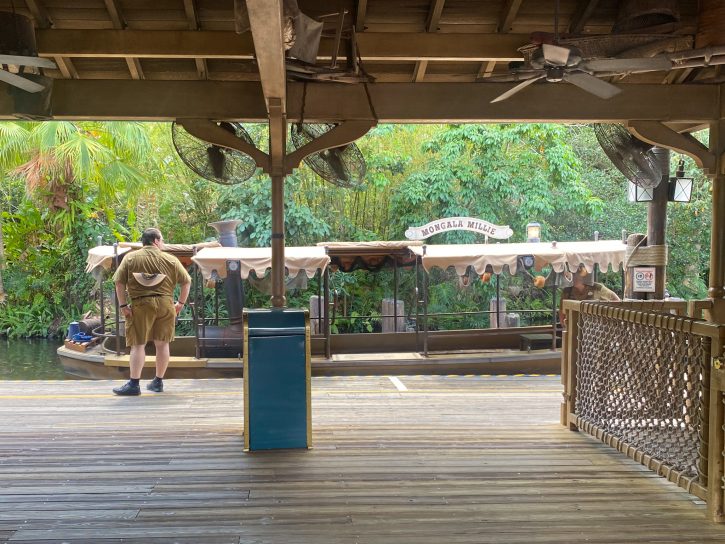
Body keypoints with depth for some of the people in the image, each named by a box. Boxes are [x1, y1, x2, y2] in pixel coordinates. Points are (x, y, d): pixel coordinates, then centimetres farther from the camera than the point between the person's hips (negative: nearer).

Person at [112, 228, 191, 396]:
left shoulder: (130, 258, 4)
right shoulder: (171, 260, 6)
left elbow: (119, 283, -4)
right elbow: (187, 281, 6)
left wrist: (123, 305, -1)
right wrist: (181, 303, 12)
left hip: (141, 305, -1)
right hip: (165, 304, 2)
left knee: (138, 344, 1)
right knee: (162, 344, 10)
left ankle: (134, 384, -2)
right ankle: (158, 382, 19)